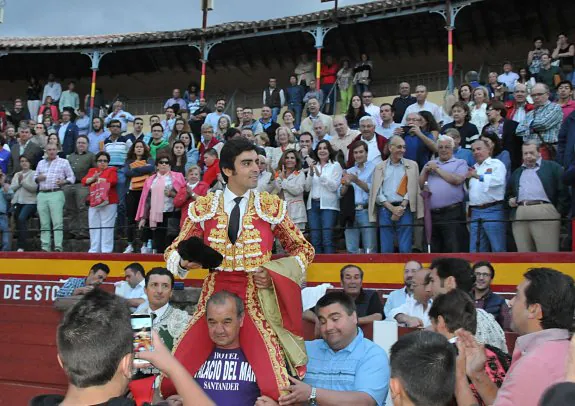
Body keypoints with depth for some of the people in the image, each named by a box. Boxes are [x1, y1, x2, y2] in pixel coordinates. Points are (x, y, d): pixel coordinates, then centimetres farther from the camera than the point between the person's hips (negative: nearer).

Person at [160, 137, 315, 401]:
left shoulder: (271, 206, 4)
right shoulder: (203, 207, 5)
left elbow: (303, 249, 12)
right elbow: (173, 251, 11)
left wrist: (274, 273, -5)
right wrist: (184, 262, -13)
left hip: (257, 303, -1)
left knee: (275, 389, -16)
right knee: (172, 381, -7)